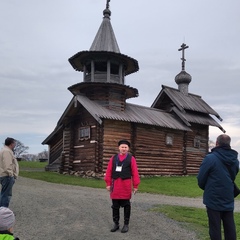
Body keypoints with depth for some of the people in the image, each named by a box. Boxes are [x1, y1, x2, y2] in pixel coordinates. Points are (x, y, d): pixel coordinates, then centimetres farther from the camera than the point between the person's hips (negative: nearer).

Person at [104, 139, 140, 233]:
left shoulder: (131, 158, 2)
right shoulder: (113, 158, 9)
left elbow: (135, 173, -2)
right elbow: (109, 172, 6)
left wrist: (135, 186, -5)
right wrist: (108, 184, 0)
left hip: (126, 185, -2)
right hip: (115, 185, 3)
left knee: (126, 205, 5)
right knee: (115, 205, 8)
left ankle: (126, 224, 16)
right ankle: (116, 224, 19)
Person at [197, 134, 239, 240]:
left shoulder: (210, 158, -17)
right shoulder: (235, 160, 3)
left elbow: (201, 178, -11)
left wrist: (205, 188, 10)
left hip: (213, 198, -5)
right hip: (228, 199, 5)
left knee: (215, 227, 5)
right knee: (230, 227, 14)